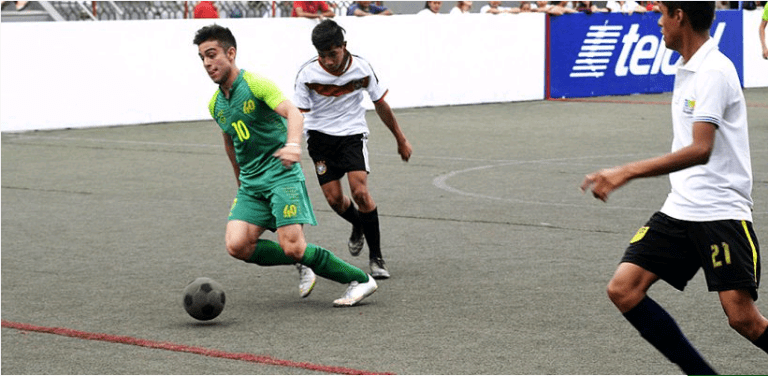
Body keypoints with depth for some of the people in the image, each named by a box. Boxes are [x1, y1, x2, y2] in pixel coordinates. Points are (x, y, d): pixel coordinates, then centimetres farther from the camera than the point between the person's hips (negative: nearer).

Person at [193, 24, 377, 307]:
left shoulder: (255, 84, -10)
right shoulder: (215, 105, 12)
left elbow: (293, 113, -26)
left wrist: (293, 144, -46)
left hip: (282, 175, -7)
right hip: (250, 184, 7)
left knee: (292, 247, -19)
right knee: (236, 245, -15)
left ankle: (360, 280, -1)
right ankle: (303, 264, 7)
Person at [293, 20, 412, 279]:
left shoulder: (361, 68, -13)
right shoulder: (307, 74, -17)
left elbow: (381, 104, 2)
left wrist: (401, 139, 10)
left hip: (353, 134, -1)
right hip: (320, 136, 1)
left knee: (360, 192, -17)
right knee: (334, 199, -5)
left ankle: (376, 258, -5)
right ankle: (359, 225, 32)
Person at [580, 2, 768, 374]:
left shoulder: (713, 71, -16)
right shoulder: (688, 69, 13)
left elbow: (700, 149, -27)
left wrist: (627, 172, -32)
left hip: (721, 213, -9)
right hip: (679, 210, 9)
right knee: (623, 289, -4)